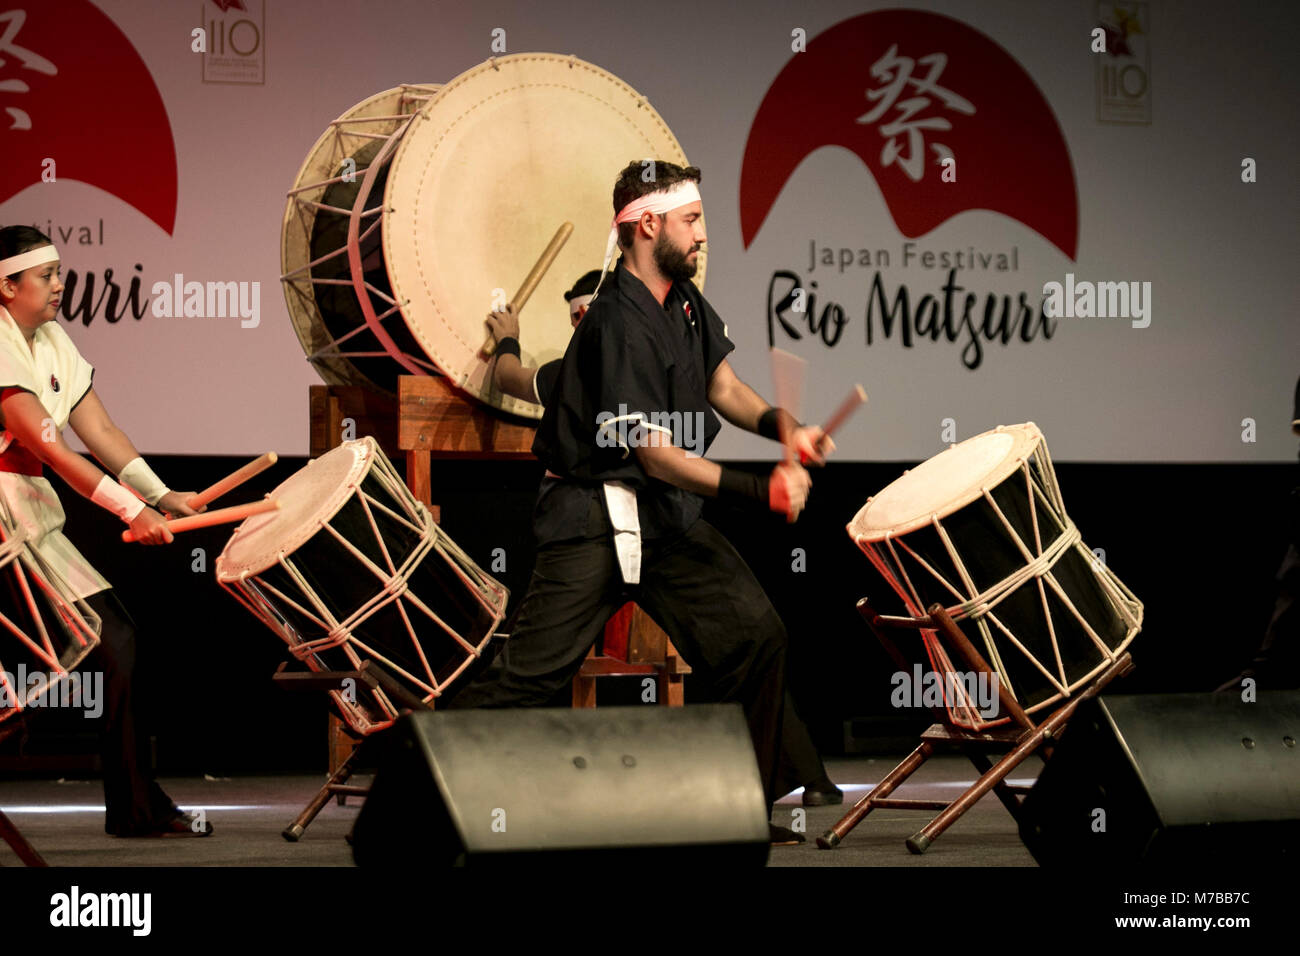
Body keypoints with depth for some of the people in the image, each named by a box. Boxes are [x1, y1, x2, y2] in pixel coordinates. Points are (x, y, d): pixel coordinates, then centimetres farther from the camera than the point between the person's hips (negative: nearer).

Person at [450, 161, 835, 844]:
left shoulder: (683, 298, 7)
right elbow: (655, 453, -23)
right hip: (594, 518, -8)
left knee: (756, 633, -2)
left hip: (668, 513, 8)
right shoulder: (618, 323, -21)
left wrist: (781, 425, -4)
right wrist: (759, 492, -25)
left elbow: (721, 384, 16)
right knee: (533, 674, -10)